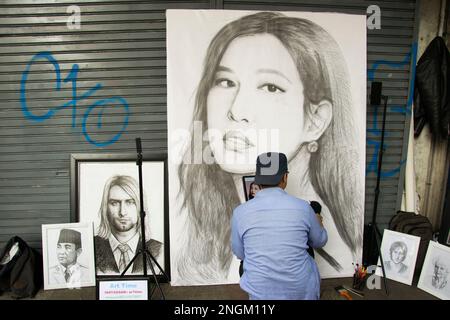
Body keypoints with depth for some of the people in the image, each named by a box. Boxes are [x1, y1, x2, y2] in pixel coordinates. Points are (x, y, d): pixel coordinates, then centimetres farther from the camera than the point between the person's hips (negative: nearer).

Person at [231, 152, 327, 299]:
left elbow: (240, 253, 3)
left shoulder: (240, 212, -13)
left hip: (261, 292, 0)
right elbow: (319, 241, 8)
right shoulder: (302, 207, -12)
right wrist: (318, 223, 29)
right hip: (302, 290, 0)